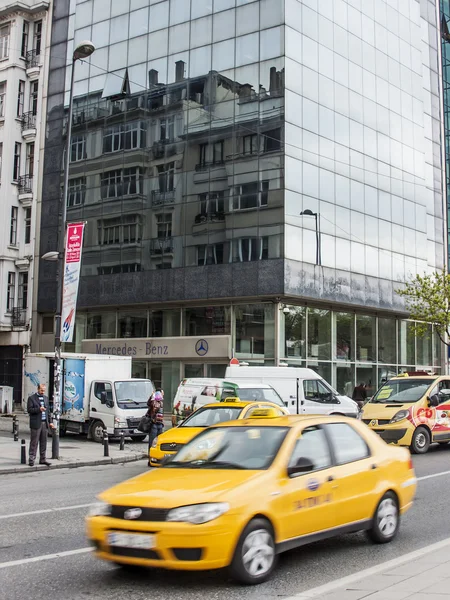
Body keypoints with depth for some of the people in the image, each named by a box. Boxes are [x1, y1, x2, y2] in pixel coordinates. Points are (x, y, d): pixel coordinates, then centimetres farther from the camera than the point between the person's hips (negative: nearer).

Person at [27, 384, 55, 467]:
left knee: (43, 443, 8)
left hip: (45, 423, 5)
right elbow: (29, 410, -9)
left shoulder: (46, 398, 16)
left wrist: (50, 422, 11)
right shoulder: (32, 398, -2)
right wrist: (39, 409, -21)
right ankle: (31, 459, 2)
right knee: (34, 443, -3)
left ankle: (43, 459, 13)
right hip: (36, 424, -5)